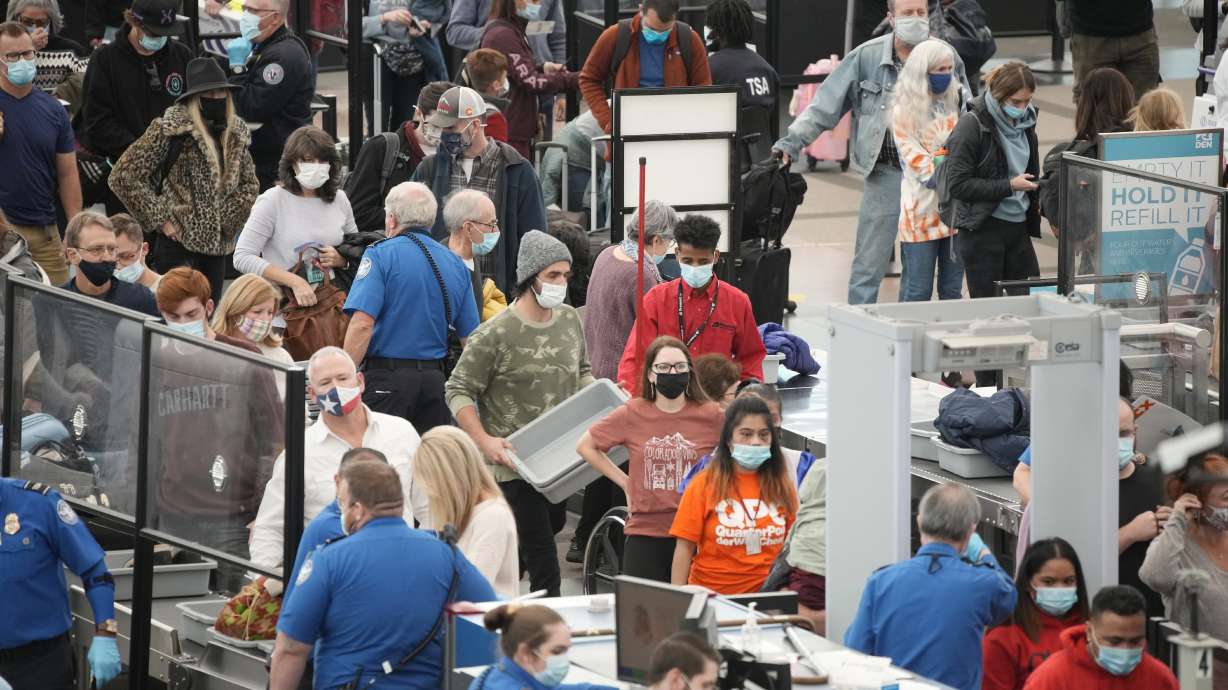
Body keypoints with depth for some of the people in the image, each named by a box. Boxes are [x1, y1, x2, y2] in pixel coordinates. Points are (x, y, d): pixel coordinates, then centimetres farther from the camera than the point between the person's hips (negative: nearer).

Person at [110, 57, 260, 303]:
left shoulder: (234, 134, 10)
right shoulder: (170, 130, -9)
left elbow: (250, 184, 23)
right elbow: (124, 176, -11)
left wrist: (232, 219, 5)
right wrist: (160, 220, -11)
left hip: (217, 245, 6)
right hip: (179, 245, -6)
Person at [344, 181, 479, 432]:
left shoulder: (381, 255, -5)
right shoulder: (456, 264, 11)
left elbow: (362, 324, -15)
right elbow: (470, 337, 12)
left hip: (387, 376, -5)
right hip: (435, 379, 5)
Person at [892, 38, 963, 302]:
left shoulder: (955, 102, 11)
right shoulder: (905, 111, -6)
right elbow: (915, 160, -12)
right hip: (923, 209, -5)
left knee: (952, 290, 8)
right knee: (918, 292, -3)